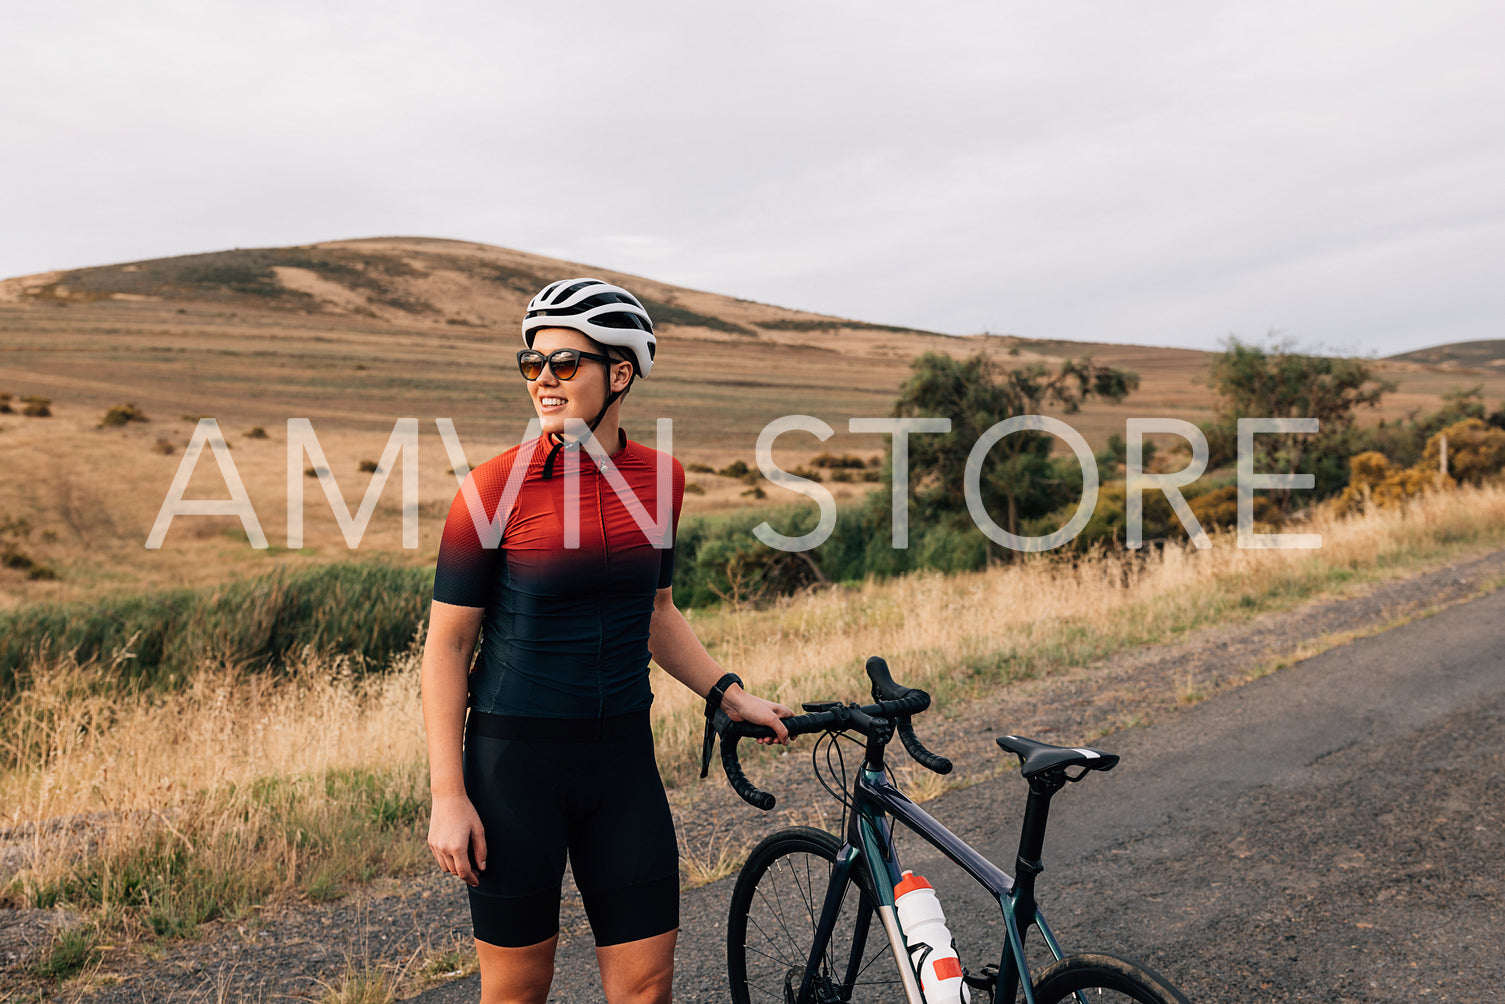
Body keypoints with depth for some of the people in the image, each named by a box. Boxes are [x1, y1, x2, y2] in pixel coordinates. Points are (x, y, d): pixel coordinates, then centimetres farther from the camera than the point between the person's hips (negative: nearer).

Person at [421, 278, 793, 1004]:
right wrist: (448, 796, -10)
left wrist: (727, 694, 6)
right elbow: (447, 644, -7)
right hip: (514, 759, -3)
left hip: (622, 759, 4)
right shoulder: (494, 488, -11)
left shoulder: (660, 479, 1)